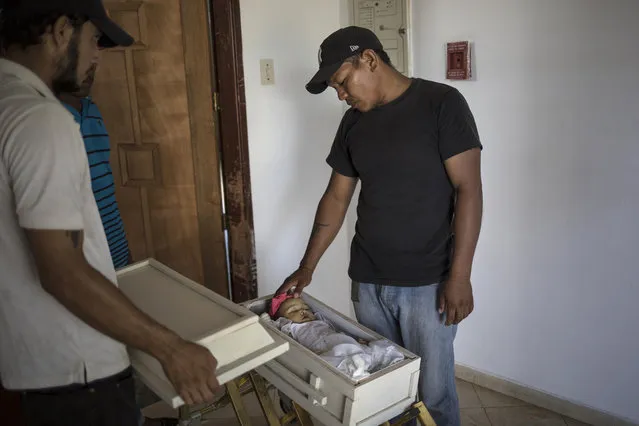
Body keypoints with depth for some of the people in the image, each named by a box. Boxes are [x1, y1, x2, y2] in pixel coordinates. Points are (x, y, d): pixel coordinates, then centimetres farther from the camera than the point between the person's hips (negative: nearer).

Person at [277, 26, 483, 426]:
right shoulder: (353, 123, 9)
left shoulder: (441, 103, -8)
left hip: (427, 282, -5)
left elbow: (468, 188, -12)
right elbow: (337, 197, 12)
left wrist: (460, 275, -16)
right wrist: (307, 267, 9)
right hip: (367, 281, 5)